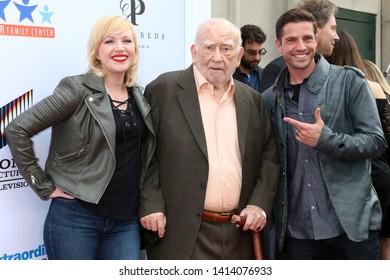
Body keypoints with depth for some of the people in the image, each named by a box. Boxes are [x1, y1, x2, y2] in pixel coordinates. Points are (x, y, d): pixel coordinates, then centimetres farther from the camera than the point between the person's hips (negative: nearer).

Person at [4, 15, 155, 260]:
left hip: (126, 221, 5)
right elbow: (17, 130, -12)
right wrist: (44, 186, -10)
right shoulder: (77, 90, -9)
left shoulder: (139, 96, 9)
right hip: (76, 217, -5)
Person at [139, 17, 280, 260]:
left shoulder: (253, 100, 11)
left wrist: (260, 204, 2)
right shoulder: (163, 90, -3)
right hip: (181, 233, -4)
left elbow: (269, 157, 15)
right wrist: (151, 206, -10)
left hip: (238, 234, 4)